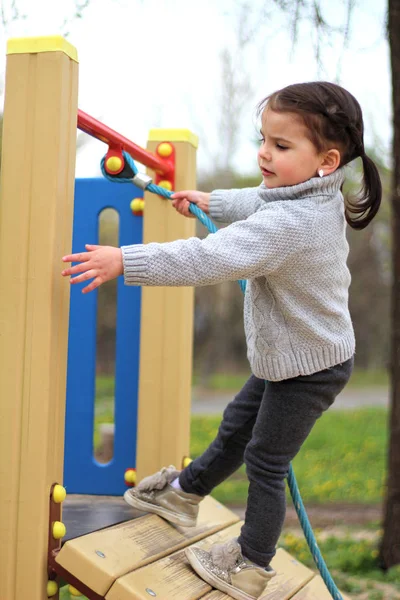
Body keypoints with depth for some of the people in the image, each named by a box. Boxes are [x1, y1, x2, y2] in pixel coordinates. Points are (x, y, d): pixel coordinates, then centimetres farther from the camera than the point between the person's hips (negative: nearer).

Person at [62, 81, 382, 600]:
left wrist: (126, 261, -41)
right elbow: (257, 203, 20)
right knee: (236, 427, 25)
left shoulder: (290, 222, -35)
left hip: (307, 370, -9)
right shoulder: (317, 197, -3)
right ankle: (184, 494, 45)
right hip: (283, 357, 9)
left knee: (266, 462, 6)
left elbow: (211, 260, -42)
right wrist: (211, 202, 33)